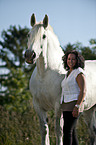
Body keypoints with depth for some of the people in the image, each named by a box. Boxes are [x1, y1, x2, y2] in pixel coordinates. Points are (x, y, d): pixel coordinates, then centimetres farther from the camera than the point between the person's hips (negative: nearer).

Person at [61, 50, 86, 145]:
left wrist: (77, 107, -25)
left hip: (74, 105, -9)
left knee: (67, 131, -13)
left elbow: (83, 91, -16)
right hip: (66, 105, 9)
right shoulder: (68, 73, 17)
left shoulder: (79, 73, -9)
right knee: (72, 132, 9)